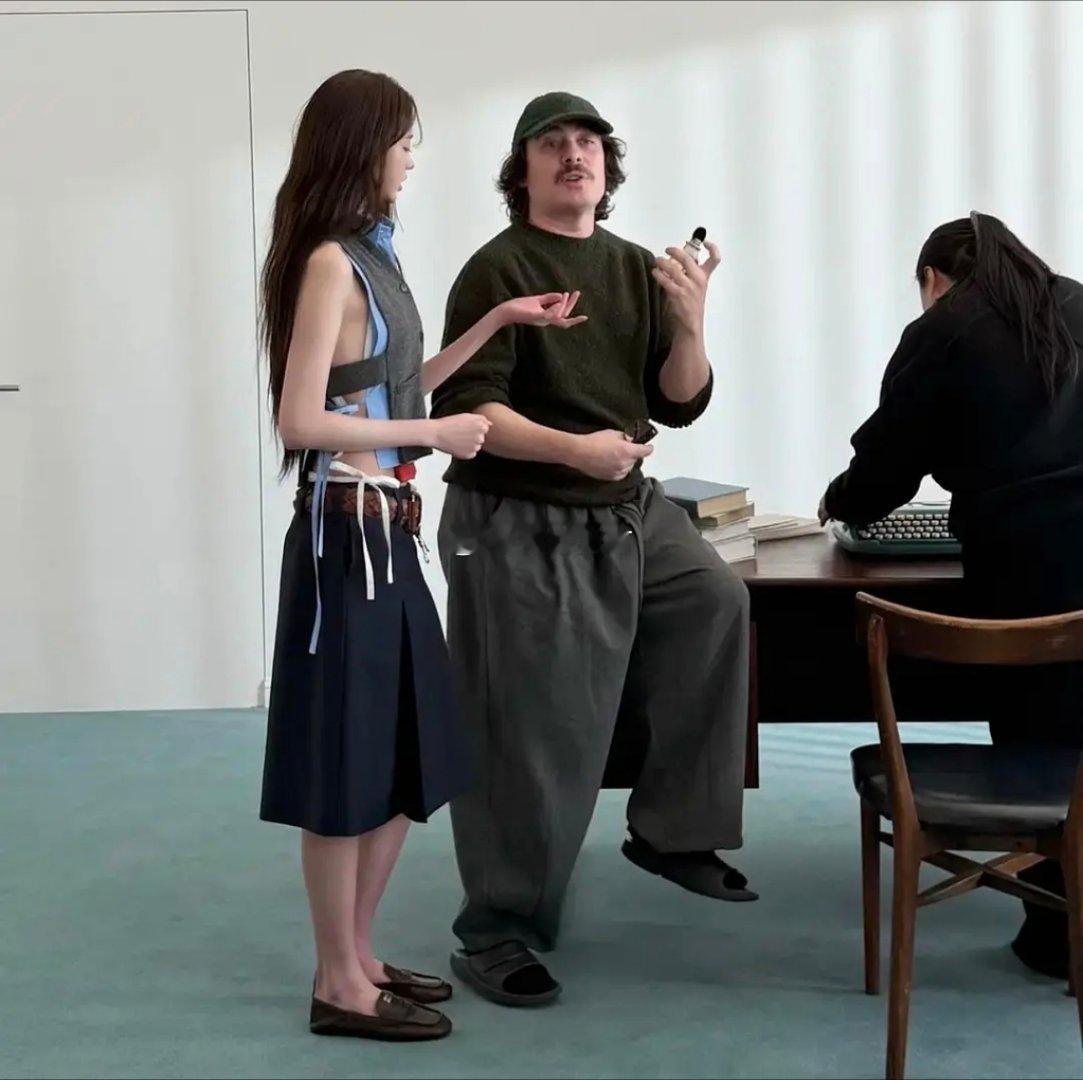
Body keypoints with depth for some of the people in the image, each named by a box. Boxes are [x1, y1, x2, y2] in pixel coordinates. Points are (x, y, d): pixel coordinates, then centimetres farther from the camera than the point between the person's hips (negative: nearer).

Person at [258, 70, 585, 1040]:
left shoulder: (369, 256, 12)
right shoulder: (330, 261, -14)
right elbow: (301, 421, -20)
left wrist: (498, 322, 17)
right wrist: (436, 434, -15)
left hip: (388, 529, 9)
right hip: (348, 531, -9)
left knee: (404, 758, 15)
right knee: (350, 762, 0)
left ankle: (359, 957, 26)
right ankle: (340, 985, 11)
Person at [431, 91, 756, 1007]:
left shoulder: (636, 271, 6)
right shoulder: (498, 270, -12)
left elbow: (680, 405, 6)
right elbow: (463, 410, -19)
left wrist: (690, 319, -11)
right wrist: (572, 448, -31)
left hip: (626, 512, 7)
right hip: (519, 528, -7)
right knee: (526, 736, -5)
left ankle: (670, 830, 18)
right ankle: (493, 934, 10)